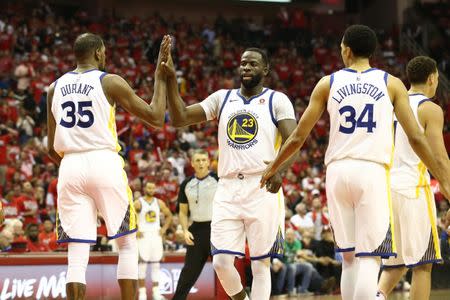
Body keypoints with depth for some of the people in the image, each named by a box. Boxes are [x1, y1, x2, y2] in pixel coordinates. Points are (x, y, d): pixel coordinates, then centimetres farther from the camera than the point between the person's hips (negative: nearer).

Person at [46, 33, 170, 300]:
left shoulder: (55, 88, 13)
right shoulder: (111, 82, 0)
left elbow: (52, 150, 16)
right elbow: (156, 118, 1)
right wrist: (160, 76, 9)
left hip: (70, 167, 3)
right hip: (105, 163, -3)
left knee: (77, 252, 2)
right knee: (128, 243, 11)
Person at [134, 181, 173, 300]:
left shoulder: (159, 203, 7)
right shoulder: (138, 203, -4)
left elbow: (169, 215, 19)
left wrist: (164, 228, 7)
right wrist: (135, 230, -9)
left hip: (156, 235, 4)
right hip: (143, 236, -4)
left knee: (156, 264, 5)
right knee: (142, 264, -5)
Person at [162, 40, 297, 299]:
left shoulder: (277, 100, 2)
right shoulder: (223, 98, 14)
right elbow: (180, 118, 8)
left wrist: (279, 168, -30)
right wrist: (171, 79, -4)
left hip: (263, 189, -3)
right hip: (228, 190, 4)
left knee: (261, 263, -1)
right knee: (221, 262, -4)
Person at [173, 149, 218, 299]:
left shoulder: (218, 180, -5)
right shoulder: (186, 184, 7)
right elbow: (183, 212, 13)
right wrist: (185, 231, -2)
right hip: (197, 230, 3)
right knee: (189, 271, 8)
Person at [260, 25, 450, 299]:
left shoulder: (328, 84, 9)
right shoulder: (391, 84, 6)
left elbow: (298, 137, 10)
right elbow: (416, 138, -1)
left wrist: (273, 168, 25)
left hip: (338, 171, 2)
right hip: (373, 172, -2)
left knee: (350, 258, 14)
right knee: (369, 258, -5)